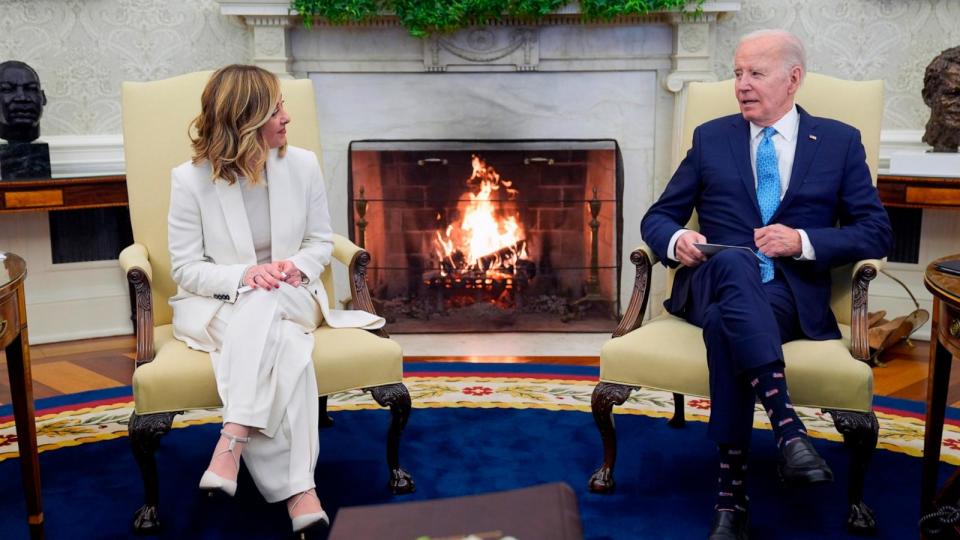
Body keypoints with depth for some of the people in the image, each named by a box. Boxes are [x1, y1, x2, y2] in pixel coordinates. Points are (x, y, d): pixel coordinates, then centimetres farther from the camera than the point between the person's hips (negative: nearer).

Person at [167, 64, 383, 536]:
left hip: (289, 298, 2)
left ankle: (233, 441, -37)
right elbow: (186, 268, -7)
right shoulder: (190, 180, -10)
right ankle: (297, 492, -35)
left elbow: (321, 242, 7)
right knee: (282, 349, -35)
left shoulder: (302, 165, -2)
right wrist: (242, 276, -25)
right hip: (215, 305, -1)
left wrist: (298, 267, -16)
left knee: (263, 307, -38)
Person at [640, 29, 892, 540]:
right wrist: (675, 240, -10)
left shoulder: (840, 141, 12)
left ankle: (731, 496, -36)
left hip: (793, 292, -1)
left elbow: (876, 232, 6)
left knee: (725, 320, -37)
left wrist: (803, 242, -11)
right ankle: (788, 427, -48)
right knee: (735, 264, -38)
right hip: (714, 282, 1)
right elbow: (657, 217, 15)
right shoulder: (711, 138, 16)